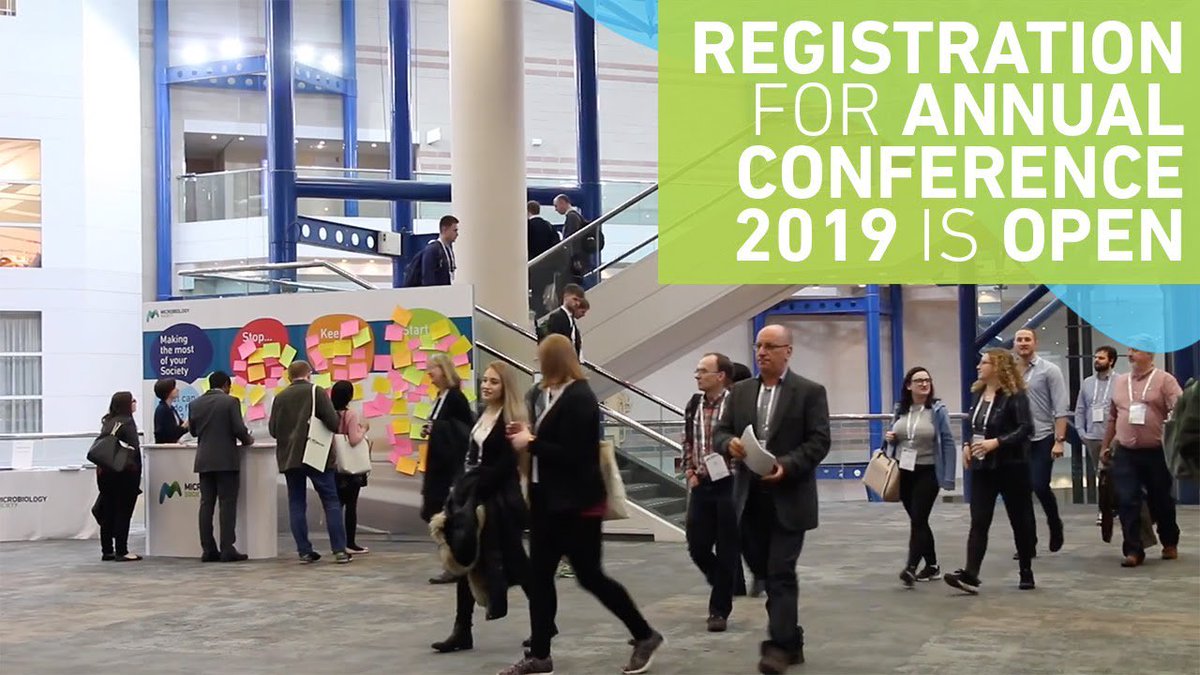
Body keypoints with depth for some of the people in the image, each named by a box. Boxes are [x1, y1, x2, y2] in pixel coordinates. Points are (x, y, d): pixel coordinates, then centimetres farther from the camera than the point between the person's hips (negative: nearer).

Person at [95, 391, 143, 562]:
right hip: (124, 473, -7)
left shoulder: (107, 422, 13)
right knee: (123, 512, -4)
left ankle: (107, 551, 13)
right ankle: (121, 552, -4)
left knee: (107, 513, 9)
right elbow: (134, 448, -17)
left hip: (105, 472, 7)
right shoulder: (127, 422, -10)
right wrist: (137, 475, -15)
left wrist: (102, 469, 14)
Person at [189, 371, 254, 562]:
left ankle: (208, 549, 6)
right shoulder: (231, 402, -7)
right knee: (227, 504, -2)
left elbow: (193, 430, 13)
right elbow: (239, 429, -12)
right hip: (226, 460, -5)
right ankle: (227, 550, -5)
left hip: (204, 461, 5)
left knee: (206, 504, 7)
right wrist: (247, 440, 7)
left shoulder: (195, 404, 7)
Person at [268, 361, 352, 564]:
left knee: (296, 504, 7)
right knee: (331, 502, 2)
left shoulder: (280, 397, 6)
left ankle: (304, 551, 3)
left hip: (289, 457, 3)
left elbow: (273, 429, 7)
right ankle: (339, 550, -3)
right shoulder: (316, 392, -4)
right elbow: (334, 422, -12)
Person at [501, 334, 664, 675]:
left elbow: (570, 454, -24)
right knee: (538, 575, 8)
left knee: (590, 576, -1)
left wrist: (531, 444, -16)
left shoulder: (579, 398, -18)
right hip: (548, 499, 9)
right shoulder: (546, 394, 9)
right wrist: (527, 434, -1)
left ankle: (645, 635, 16)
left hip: (577, 502, -9)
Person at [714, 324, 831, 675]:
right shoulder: (740, 391, 11)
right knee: (764, 570, 12)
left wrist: (787, 465, -23)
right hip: (750, 497, 5)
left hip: (789, 497, -5)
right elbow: (721, 432, 11)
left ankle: (780, 645, -1)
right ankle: (790, 639, 25)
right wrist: (730, 444, -13)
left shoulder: (810, 392, -3)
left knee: (781, 573, -6)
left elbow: (819, 441, -9)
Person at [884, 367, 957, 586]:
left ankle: (911, 567, -18)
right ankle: (932, 566, 23)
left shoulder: (938, 409, -8)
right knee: (918, 520, 12)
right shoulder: (900, 409, 6)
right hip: (904, 472, 5)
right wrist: (889, 438, -5)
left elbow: (948, 443, -9)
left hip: (927, 473, -5)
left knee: (918, 519, -13)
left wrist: (948, 477, -13)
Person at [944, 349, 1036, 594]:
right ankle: (970, 574, -14)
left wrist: (997, 442, -27)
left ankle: (1026, 573, 21)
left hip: (1010, 467, -6)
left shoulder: (1014, 395, -12)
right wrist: (967, 445, 2)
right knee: (978, 522, -5)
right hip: (981, 468, 6)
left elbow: (1026, 428, -19)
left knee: (1020, 521, 8)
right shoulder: (977, 393, 9)